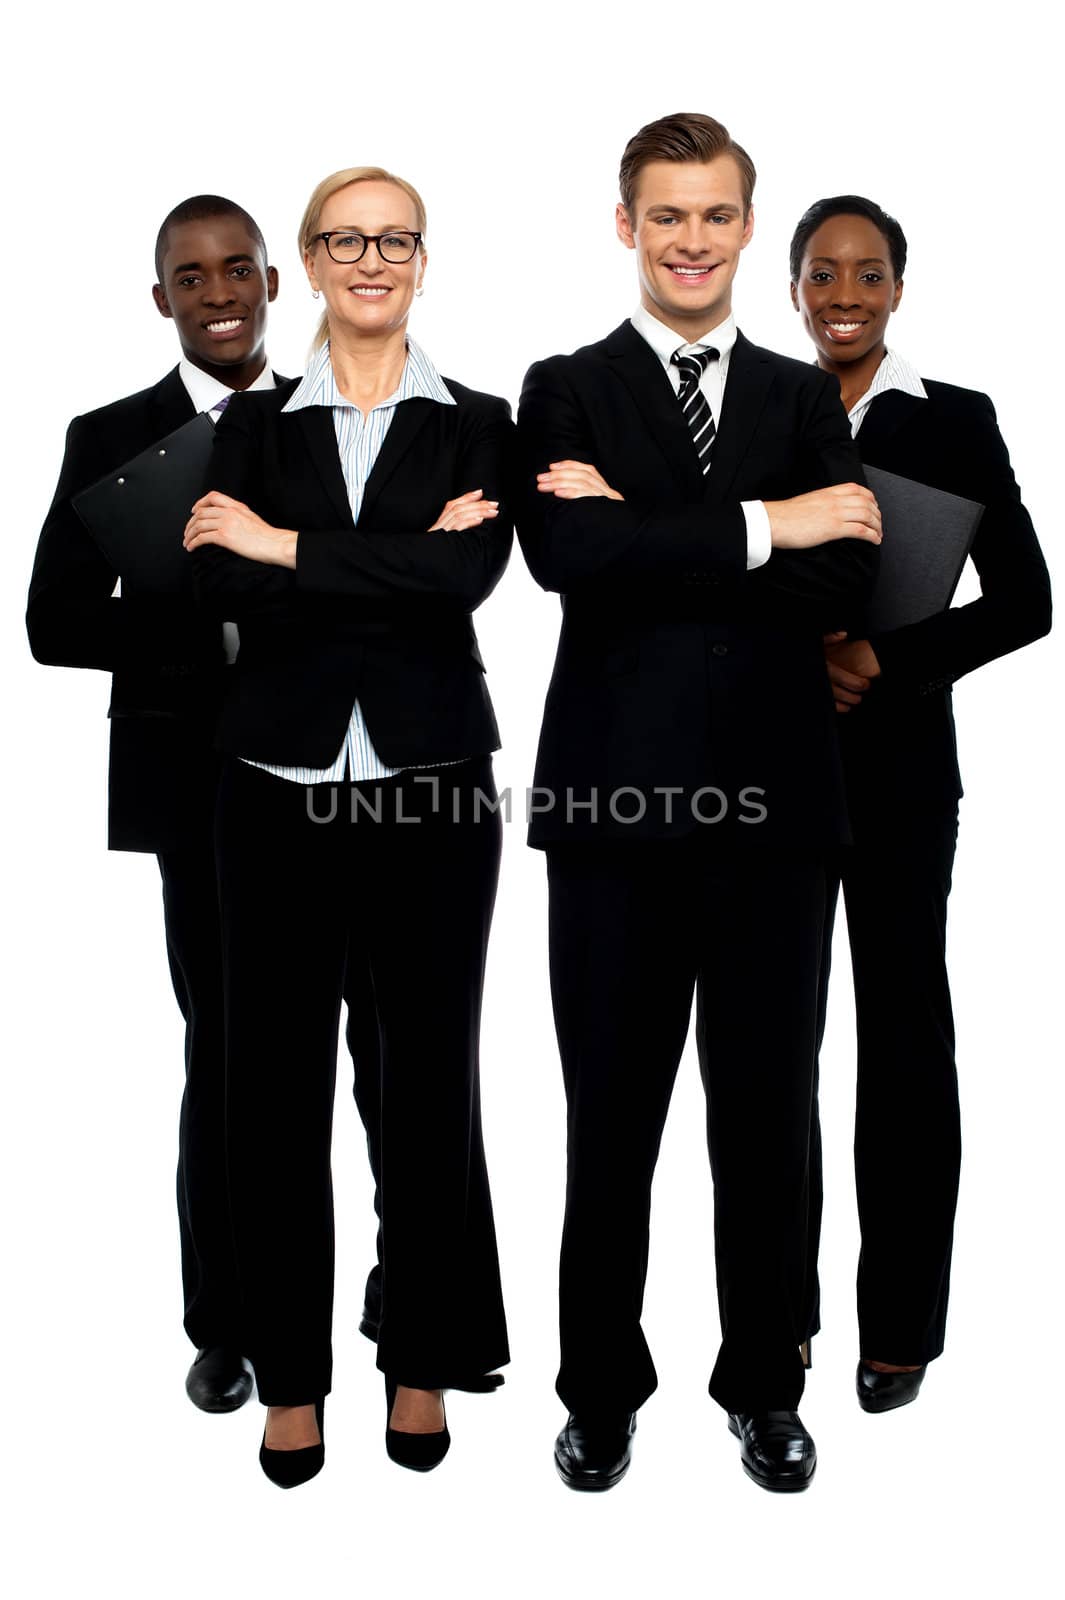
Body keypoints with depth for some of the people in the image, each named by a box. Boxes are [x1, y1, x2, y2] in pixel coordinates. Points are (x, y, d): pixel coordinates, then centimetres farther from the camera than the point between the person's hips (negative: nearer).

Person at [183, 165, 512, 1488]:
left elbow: (468, 576, -13)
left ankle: (422, 1360, 25)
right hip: (282, 785, 1)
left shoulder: (477, 424, 6)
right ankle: (291, 1371, 23)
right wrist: (401, 560, -15)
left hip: (433, 788, -1)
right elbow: (223, 587, -8)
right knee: (277, 1079, 5)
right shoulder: (254, 424, 9)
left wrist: (288, 547, -11)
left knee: (428, 1076, 7)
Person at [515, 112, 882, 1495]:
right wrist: (760, 525, -15)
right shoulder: (565, 389, 5)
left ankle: (764, 1384, 30)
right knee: (611, 1118, 9)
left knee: (769, 1115, 11)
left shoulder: (806, 399, 12)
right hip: (615, 804, -2)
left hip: (773, 802, 2)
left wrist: (644, 530, -12)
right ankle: (602, 1390, 28)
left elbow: (846, 581, -6)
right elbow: (565, 557, -15)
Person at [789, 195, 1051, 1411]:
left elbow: (1023, 600, -2)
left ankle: (900, 1325, 17)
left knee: (903, 1033, 4)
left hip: (898, 762, -1)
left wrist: (887, 658, -15)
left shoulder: (953, 421, 3)